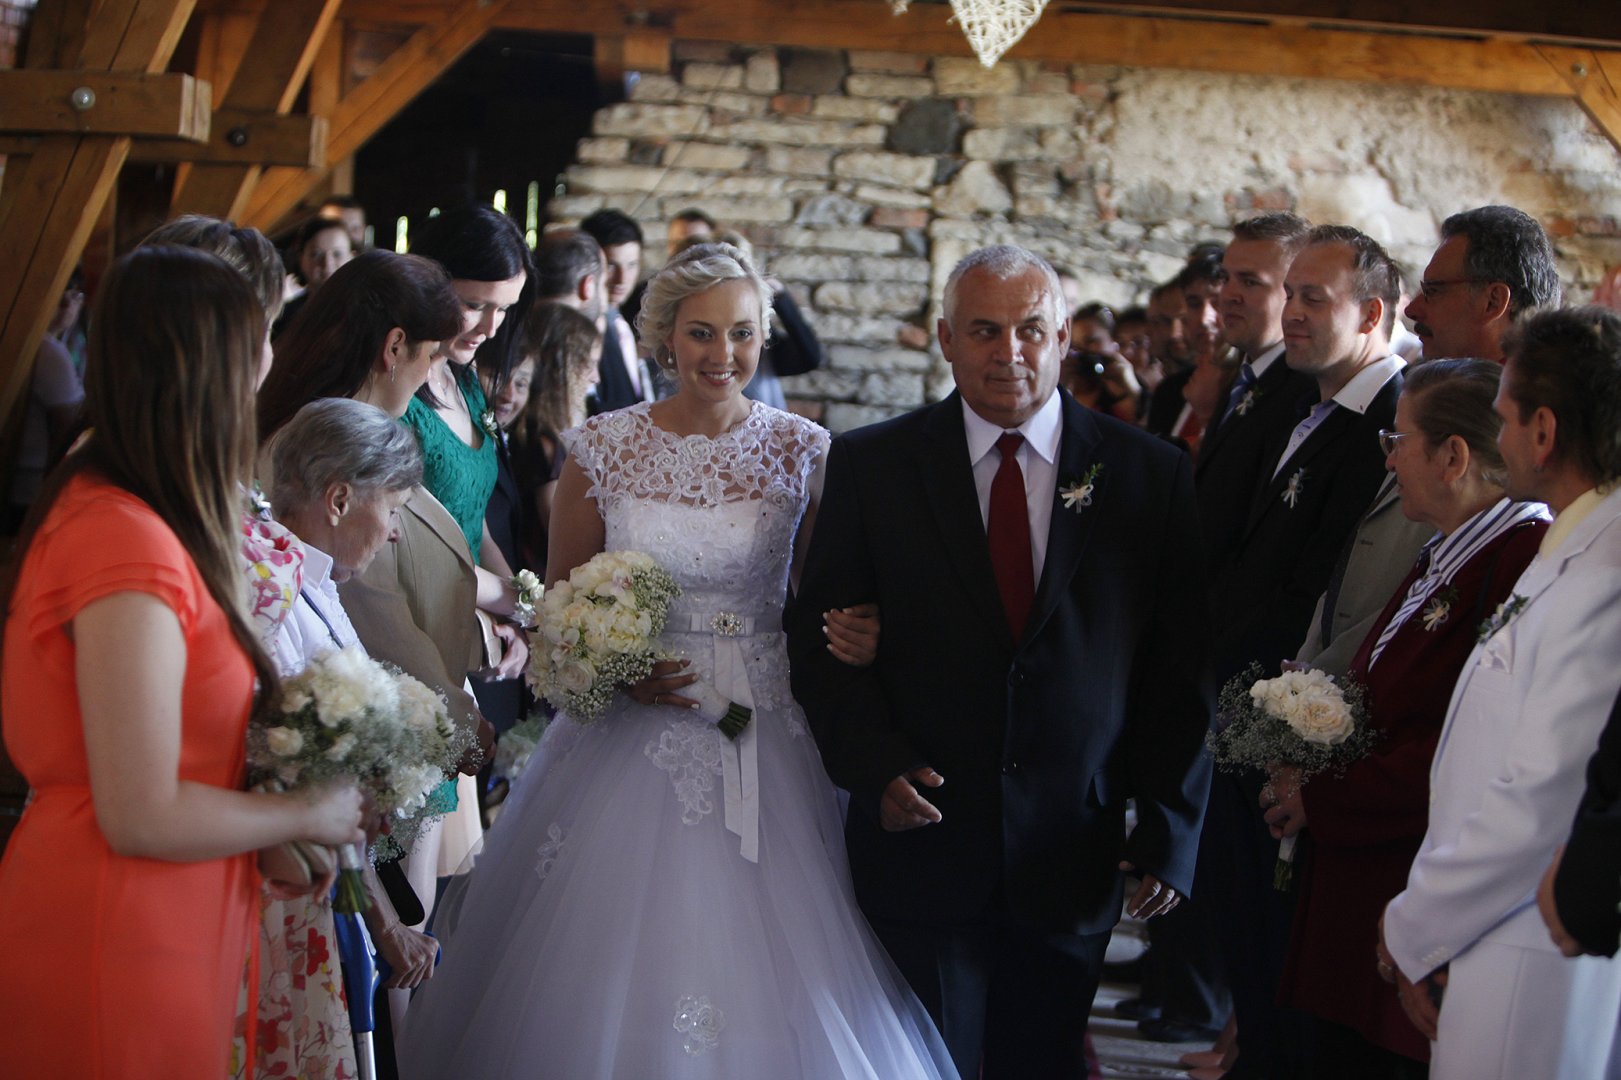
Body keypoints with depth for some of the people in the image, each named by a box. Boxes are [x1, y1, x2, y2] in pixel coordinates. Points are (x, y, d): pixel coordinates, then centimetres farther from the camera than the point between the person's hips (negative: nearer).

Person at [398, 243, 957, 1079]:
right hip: (632, 729, 0)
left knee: (764, 966, 1)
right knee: (618, 961, 3)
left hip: (766, 743, 0)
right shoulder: (604, 448, -1)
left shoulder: (802, 451, -1)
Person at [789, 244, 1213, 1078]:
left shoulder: (1151, 474, 0)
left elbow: (1181, 667, 1)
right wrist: (873, 762, -13)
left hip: (1074, 858, 1)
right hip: (920, 839, 0)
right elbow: (819, 636, 1)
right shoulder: (871, 464, 0)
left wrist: (1171, 828, -3)